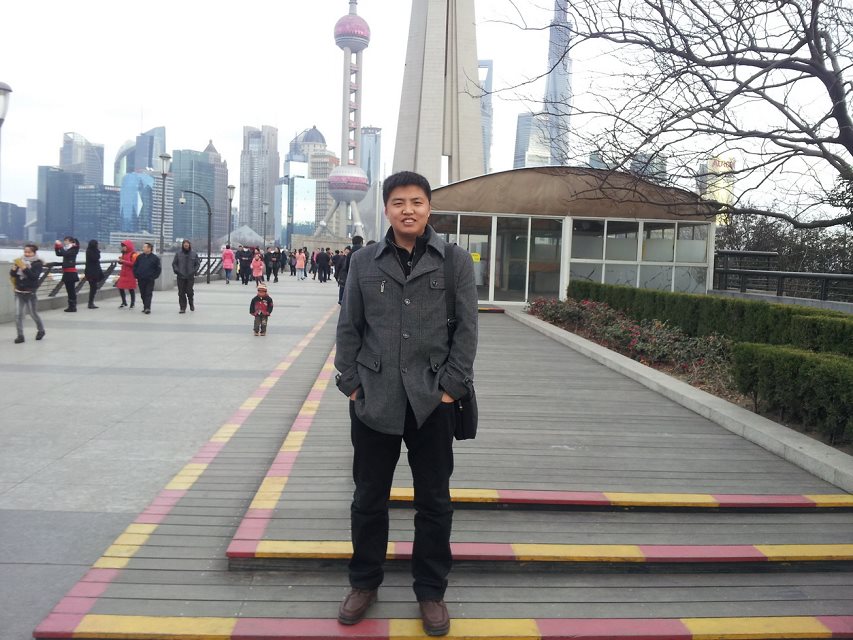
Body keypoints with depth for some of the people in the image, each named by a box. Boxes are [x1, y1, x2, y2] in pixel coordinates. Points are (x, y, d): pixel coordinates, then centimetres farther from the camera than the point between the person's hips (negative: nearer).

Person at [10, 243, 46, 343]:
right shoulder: (20, 261, 5)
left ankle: (41, 330, 34)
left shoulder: (38, 263, -8)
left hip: (30, 293, -4)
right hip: (18, 292, 4)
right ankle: (20, 335, 5)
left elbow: (34, 276, -22)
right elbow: (12, 274, 4)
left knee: (34, 313, 10)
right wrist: (14, 268, -17)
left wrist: (24, 267, -28)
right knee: (18, 314, -1)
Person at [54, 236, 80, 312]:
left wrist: (59, 245, -16)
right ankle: (71, 306, 16)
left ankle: (73, 307, -5)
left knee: (71, 290, -7)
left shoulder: (73, 249, -8)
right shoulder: (68, 249, 17)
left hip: (71, 272, -9)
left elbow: (64, 254, -21)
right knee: (69, 290, 11)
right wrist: (56, 246, 7)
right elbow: (58, 254, 19)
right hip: (66, 272, 9)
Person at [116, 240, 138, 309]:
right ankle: (124, 302, 21)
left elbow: (134, 264, -20)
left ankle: (132, 304, 10)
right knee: (120, 287, 7)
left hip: (130, 274, -8)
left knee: (131, 289, 0)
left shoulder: (133, 254, -10)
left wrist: (124, 261, -21)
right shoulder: (124, 253, 15)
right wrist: (120, 260, 3)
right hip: (123, 274, 8)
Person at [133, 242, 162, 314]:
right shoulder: (140, 257, 6)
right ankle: (145, 307, 19)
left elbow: (158, 269, 2)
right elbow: (135, 266, 13)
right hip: (141, 279, 4)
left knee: (148, 294, -7)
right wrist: (136, 276, 4)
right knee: (143, 294, 10)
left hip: (150, 280, -4)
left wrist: (154, 277, -4)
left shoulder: (155, 258, -2)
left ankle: (147, 308, -12)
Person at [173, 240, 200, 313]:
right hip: (181, 277, 1)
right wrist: (176, 271, -4)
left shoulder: (194, 254, 5)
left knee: (189, 291, -4)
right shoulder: (178, 254, 4)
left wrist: (194, 271, -2)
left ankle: (191, 303, 24)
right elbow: (174, 263, 10)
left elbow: (198, 263, 10)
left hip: (190, 277, -1)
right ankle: (183, 308, 6)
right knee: (181, 293, 0)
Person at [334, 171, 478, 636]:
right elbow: (348, 328, 6)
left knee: (434, 501, 10)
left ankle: (431, 592, 27)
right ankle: (364, 583, 32)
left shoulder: (456, 262, 1)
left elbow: (466, 330, 0)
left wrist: (451, 387, -6)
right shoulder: (364, 262, 4)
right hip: (373, 400, 1)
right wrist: (350, 384, 0)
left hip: (432, 401, -1)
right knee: (368, 498, 13)